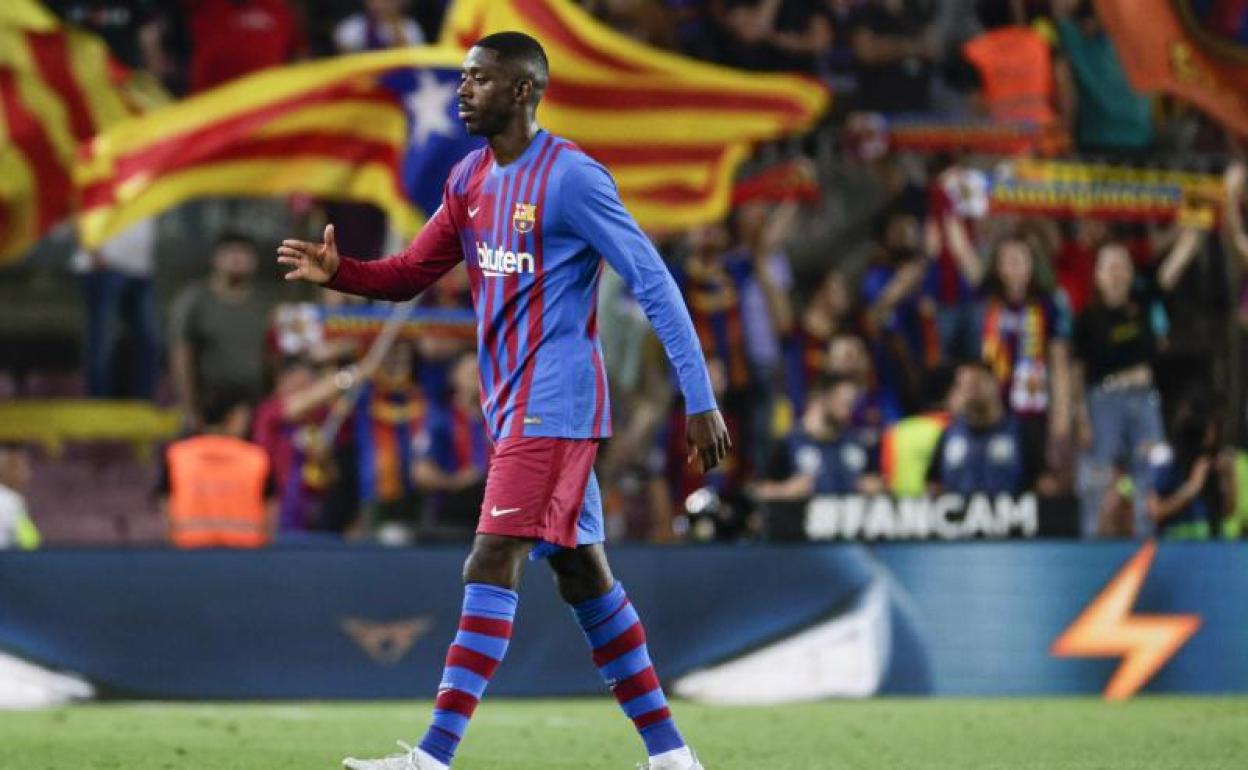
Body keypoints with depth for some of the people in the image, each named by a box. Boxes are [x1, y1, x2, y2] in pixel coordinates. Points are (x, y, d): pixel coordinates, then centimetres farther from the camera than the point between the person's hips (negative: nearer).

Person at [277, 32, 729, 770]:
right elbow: (411, 273, 15)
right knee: (583, 573, 11)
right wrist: (339, 272, -6)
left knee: (492, 563, -15)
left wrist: (701, 400, -17)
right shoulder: (471, 178, 11)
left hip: (553, 405, -9)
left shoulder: (570, 177, -14)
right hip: (514, 406, 9)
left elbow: (654, 283, -15)